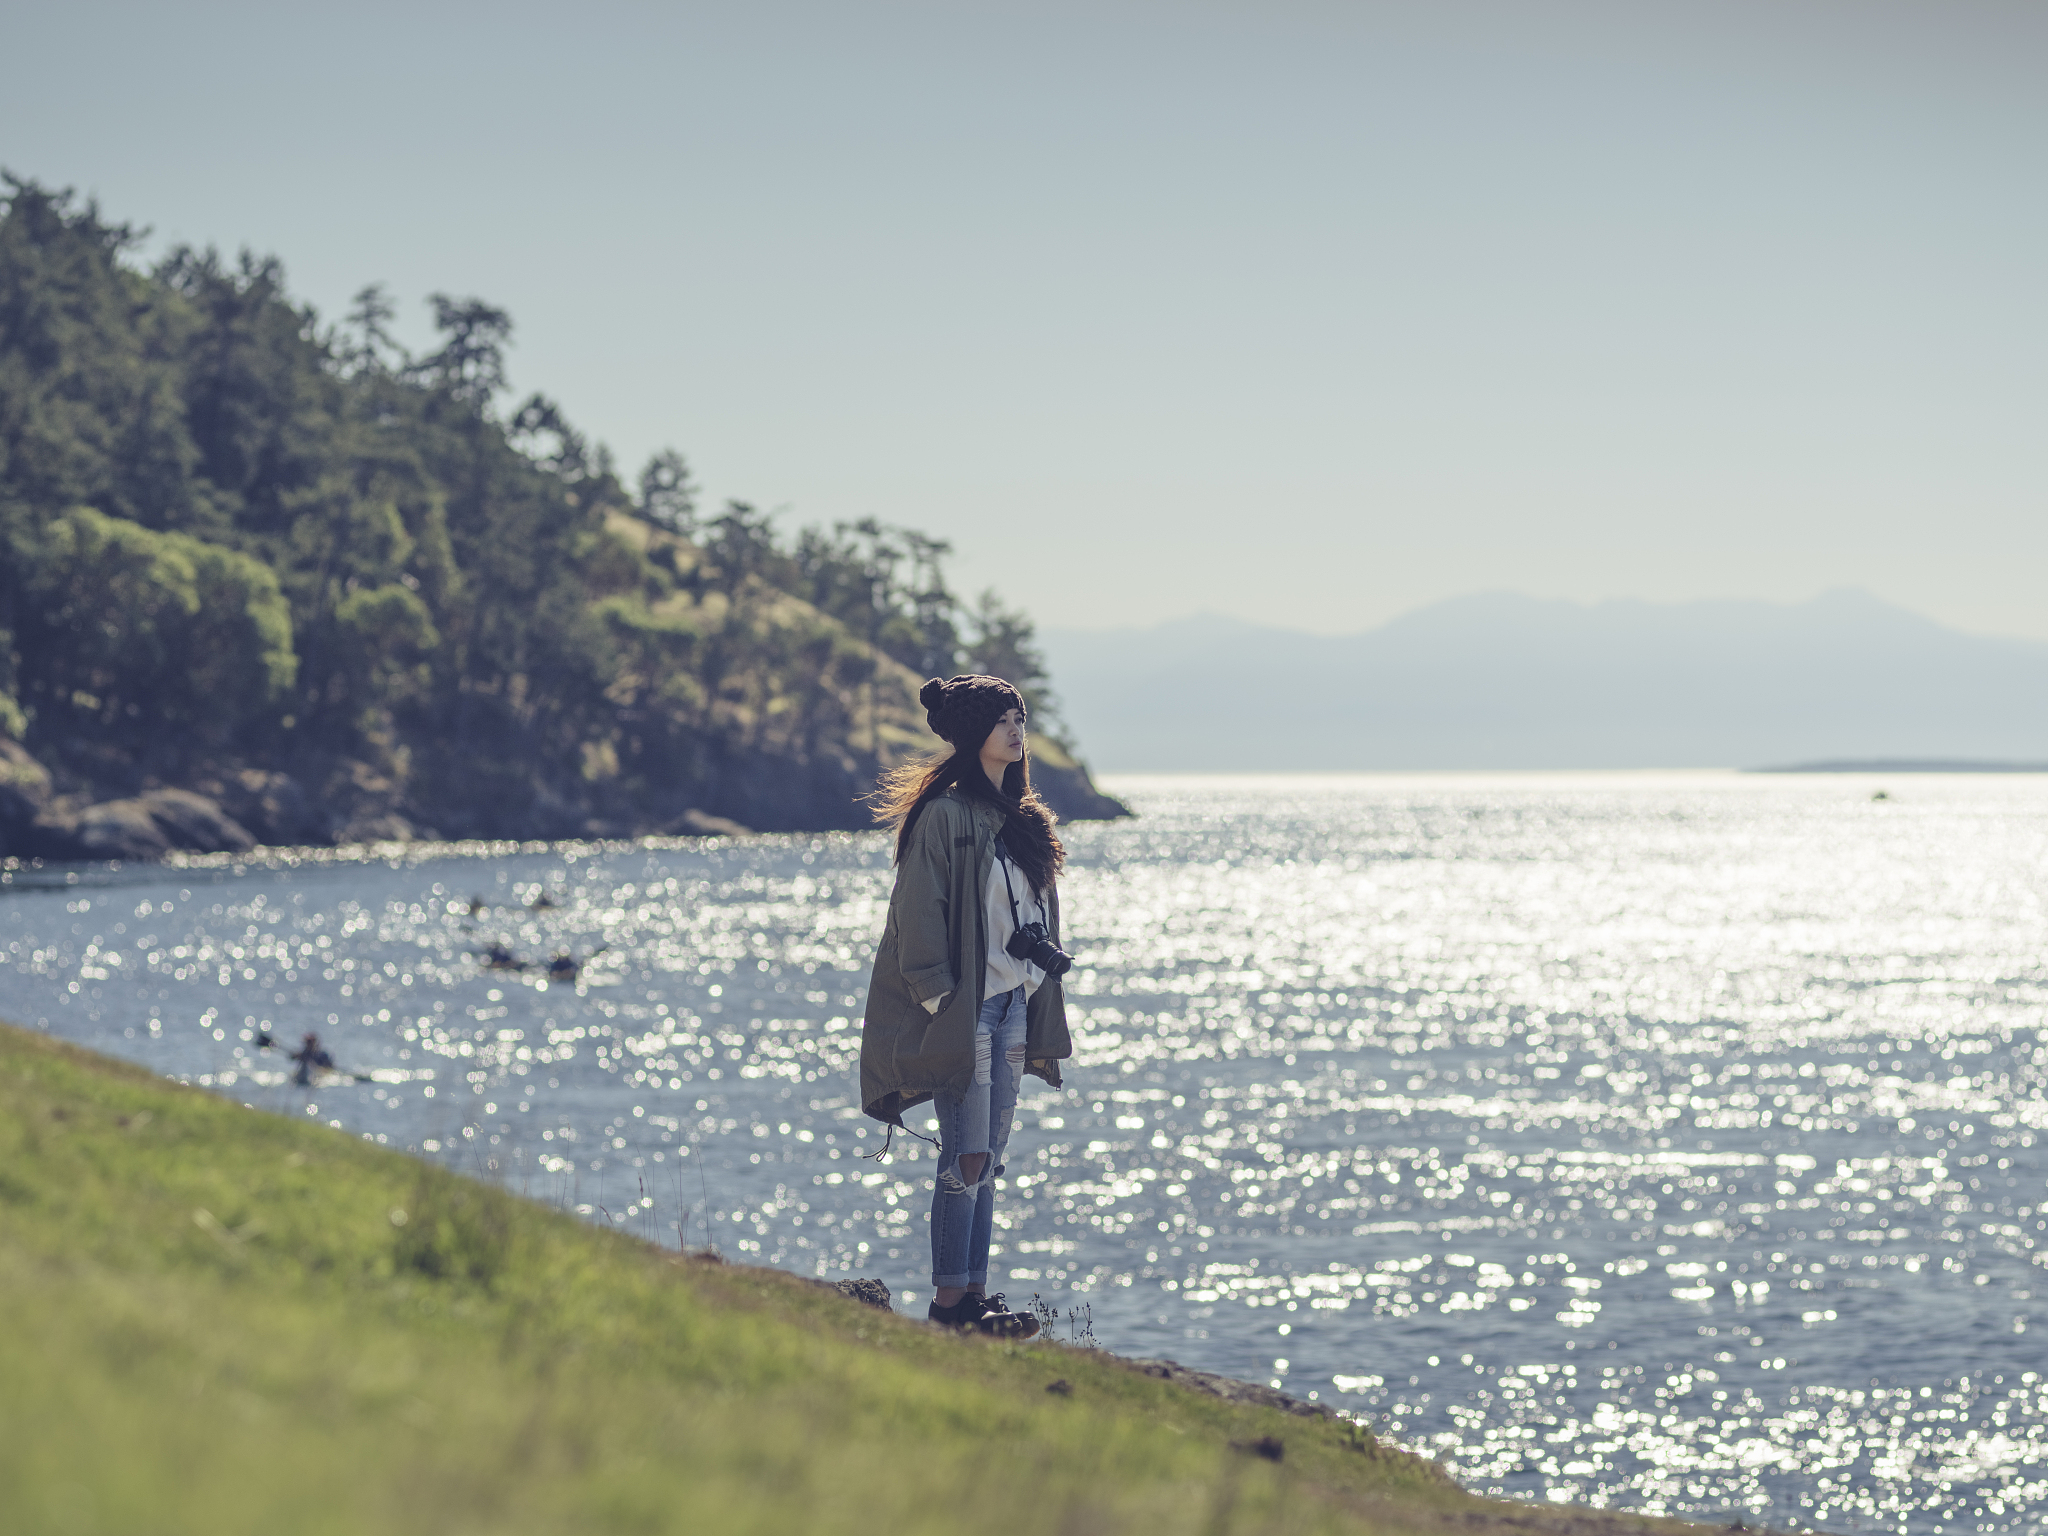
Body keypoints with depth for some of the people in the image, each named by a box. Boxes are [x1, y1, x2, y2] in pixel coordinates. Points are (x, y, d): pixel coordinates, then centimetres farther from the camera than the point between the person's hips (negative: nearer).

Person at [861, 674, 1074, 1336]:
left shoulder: (1016, 816, 14)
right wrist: (941, 1003, -18)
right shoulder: (945, 814, -12)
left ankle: (975, 1294, 12)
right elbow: (920, 915, -14)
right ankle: (950, 1301, -4)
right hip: (965, 1009, -8)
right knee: (967, 1158, -8)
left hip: (1011, 1006, 8)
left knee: (987, 1160, 9)